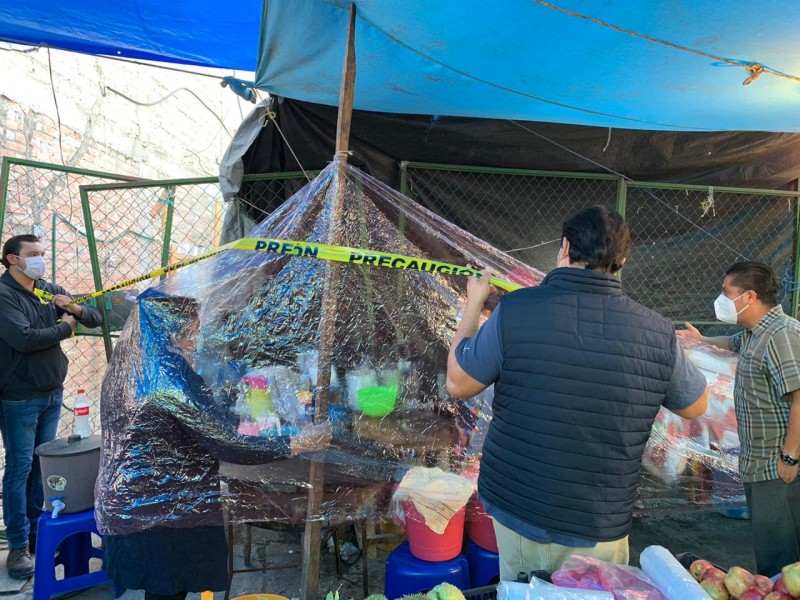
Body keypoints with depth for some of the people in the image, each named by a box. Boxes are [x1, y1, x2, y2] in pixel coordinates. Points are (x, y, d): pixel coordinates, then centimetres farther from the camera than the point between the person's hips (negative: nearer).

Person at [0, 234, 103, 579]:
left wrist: (76, 308, -11)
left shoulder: (50, 291, 6)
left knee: (43, 466, 14)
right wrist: (65, 326, -11)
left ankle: (37, 531, 28)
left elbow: (96, 319, 10)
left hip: (53, 394, 6)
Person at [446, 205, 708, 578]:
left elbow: (457, 384, -6)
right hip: (600, 528, 1)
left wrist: (474, 303, 5)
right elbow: (695, 407, 6)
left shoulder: (515, 311, -19)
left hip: (516, 511, 0)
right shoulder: (657, 332, -12)